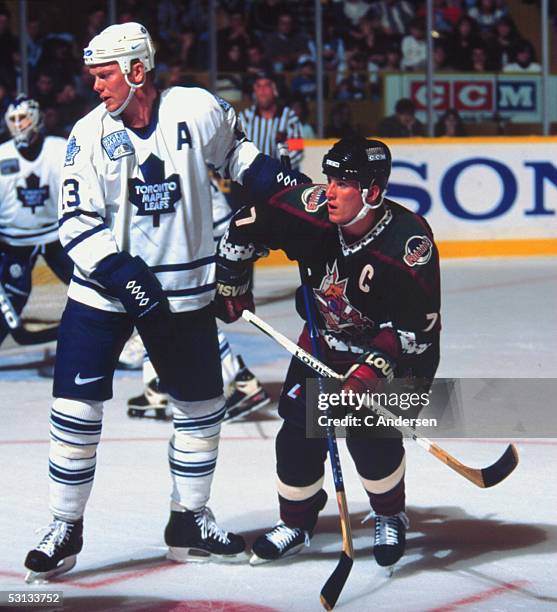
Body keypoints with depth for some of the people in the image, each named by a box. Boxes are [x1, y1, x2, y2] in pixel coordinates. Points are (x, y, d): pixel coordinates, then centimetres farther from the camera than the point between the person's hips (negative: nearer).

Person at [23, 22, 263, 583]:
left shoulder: (197, 111, -8)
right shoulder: (90, 133, -7)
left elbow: (232, 149, 14)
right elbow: (76, 220, -10)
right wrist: (122, 272, -22)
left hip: (183, 292, 1)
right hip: (103, 285, -1)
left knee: (202, 406, 10)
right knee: (76, 408, -8)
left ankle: (189, 523, 27)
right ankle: (65, 530, 5)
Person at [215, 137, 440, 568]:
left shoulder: (410, 244, -32)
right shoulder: (310, 209, -23)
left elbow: (418, 325, -26)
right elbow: (252, 220, -5)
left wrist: (375, 367, -35)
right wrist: (229, 281, 1)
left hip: (393, 350, -4)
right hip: (325, 339, 4)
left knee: (369, 432, -17)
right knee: (300, 427, -5)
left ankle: (391, 517, 11)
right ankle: (296, 522, 18)